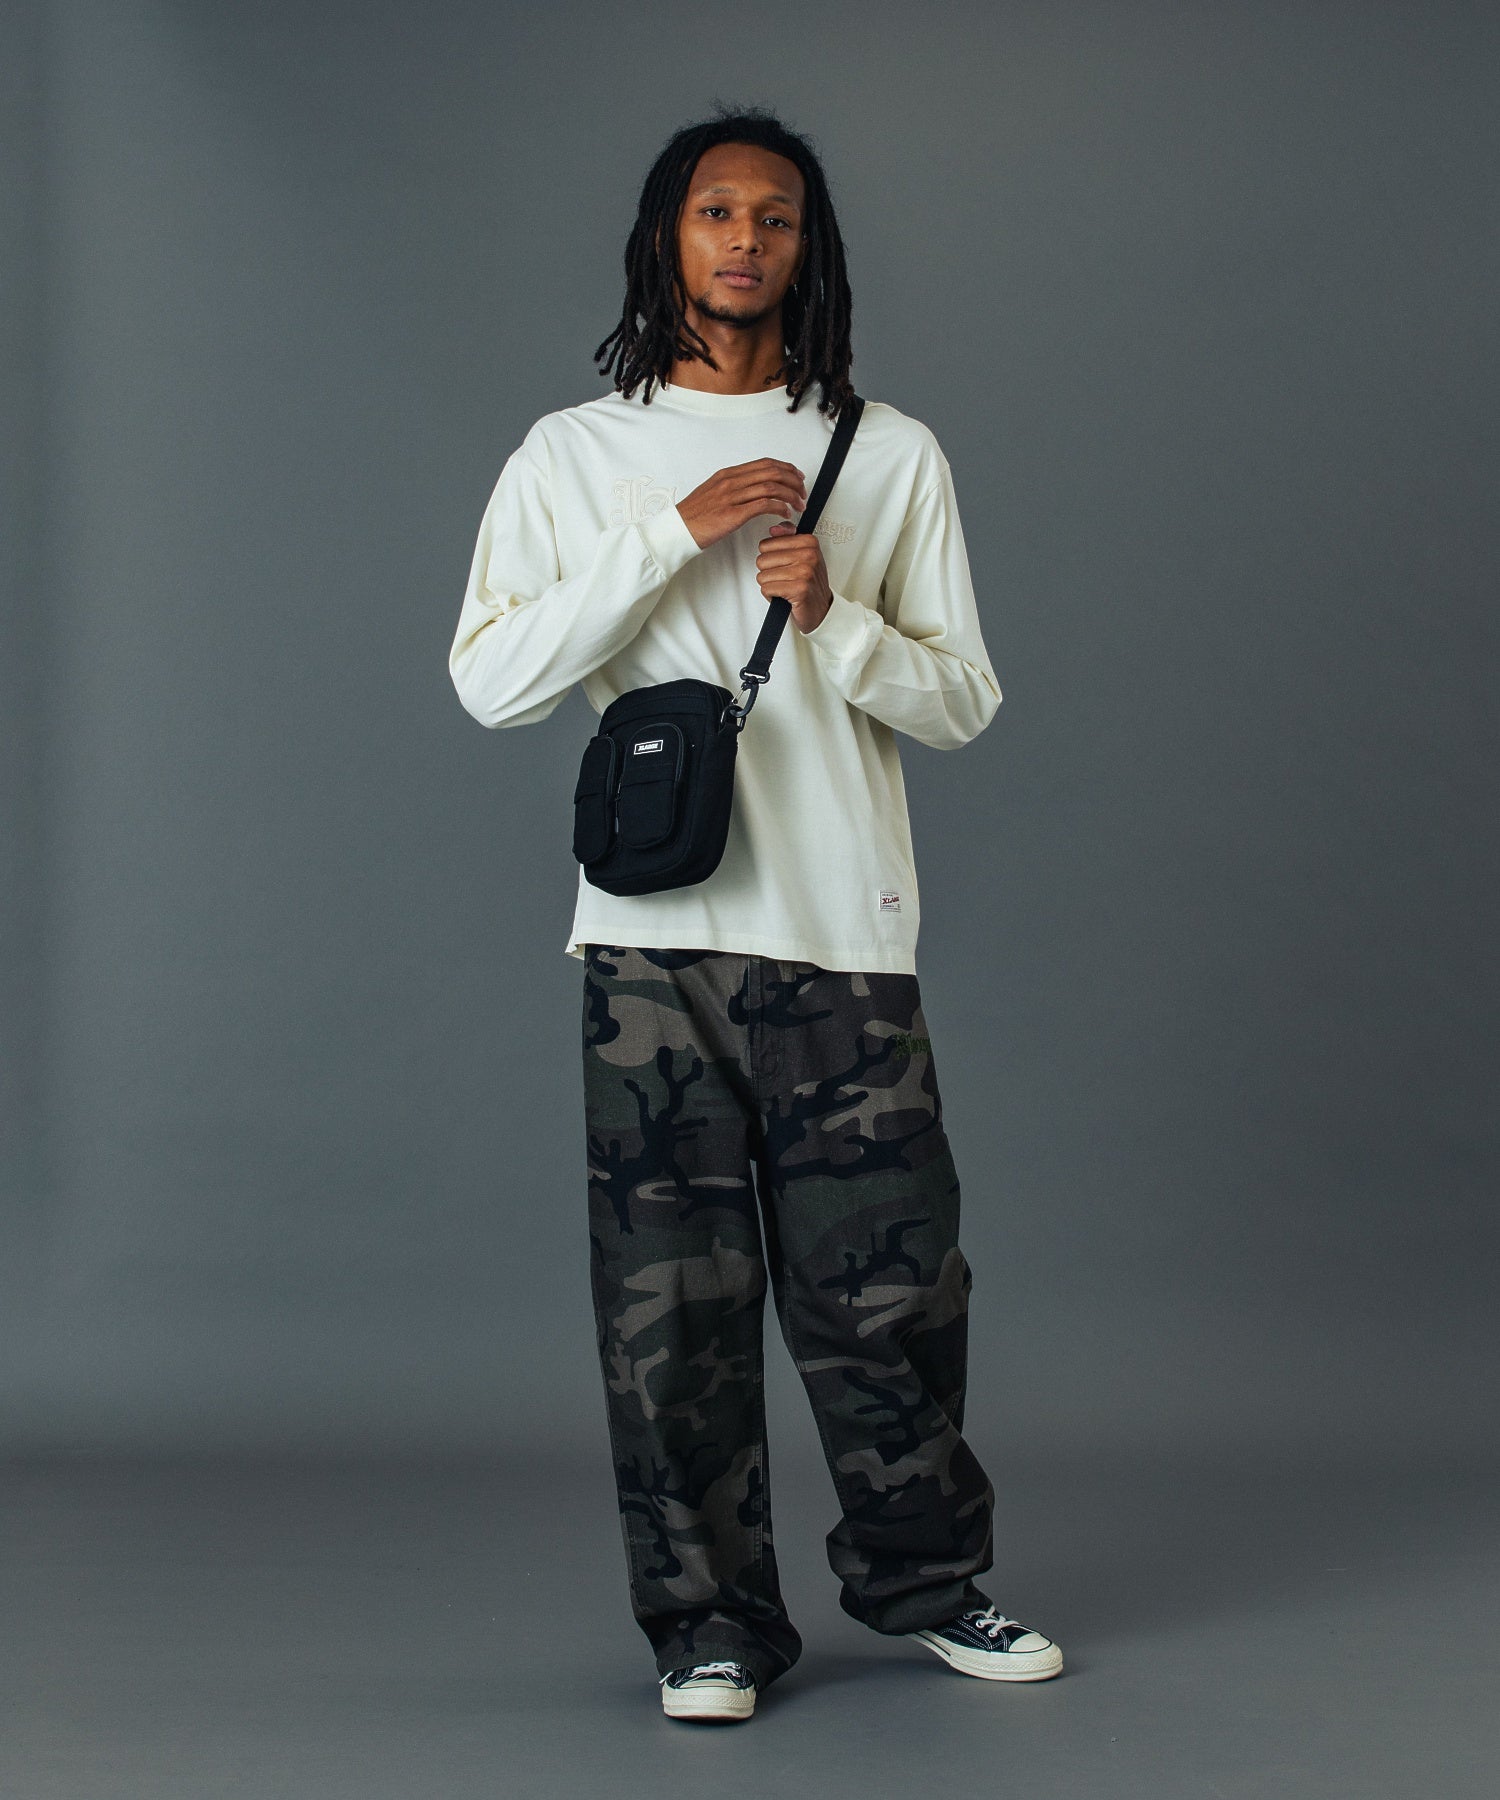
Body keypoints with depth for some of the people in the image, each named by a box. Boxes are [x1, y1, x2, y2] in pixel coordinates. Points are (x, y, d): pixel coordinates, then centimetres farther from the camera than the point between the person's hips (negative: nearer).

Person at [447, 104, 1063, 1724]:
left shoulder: (891, 456, 10)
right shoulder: (573, 454, 8)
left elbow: (963, 701, 9)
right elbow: (488, 681, -4)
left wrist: (835, 620, -10)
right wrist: (674, 533, -10)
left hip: (844, 936, 1)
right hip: (653, 937, 0)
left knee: (886, 1287, 4)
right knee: (672, 1298, 1)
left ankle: (923, 1575, 25)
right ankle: (711, 1621, 15)